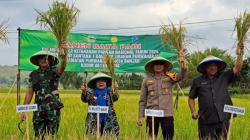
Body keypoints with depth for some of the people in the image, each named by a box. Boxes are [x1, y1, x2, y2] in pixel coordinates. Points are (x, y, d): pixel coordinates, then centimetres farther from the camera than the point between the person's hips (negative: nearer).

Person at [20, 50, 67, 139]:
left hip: (53, 108, -2)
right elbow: (29, 93, 11)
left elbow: (62, 67, -22)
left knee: (52, 136, 0)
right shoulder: (33, 74, 10)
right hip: (38, 109, 2)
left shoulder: (54, 71, 2)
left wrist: (64, 57, -43)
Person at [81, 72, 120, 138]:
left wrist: (115, 90, -34)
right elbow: (85, 99, -10)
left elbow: (115, 98, -13)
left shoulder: (109, 91, 2)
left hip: (108, 119, 0)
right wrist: (84, 92, -30)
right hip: (94, 119, 0)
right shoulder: (91, 92, 3)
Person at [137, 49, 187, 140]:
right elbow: (142, 100, 8)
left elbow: (182, 75, -14)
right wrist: (141, 116, 4)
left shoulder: (170, 77, 4)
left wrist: (182, 63, -31)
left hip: (167, 114, 0)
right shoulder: (147, 79, 4)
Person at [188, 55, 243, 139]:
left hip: (223, 119, 1)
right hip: (206, 121, -1)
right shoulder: (198, 81, 9)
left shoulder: (224, 77, 10)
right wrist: (193, 112, 0)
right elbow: (191, 98, 14)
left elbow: (237, 68, 2)